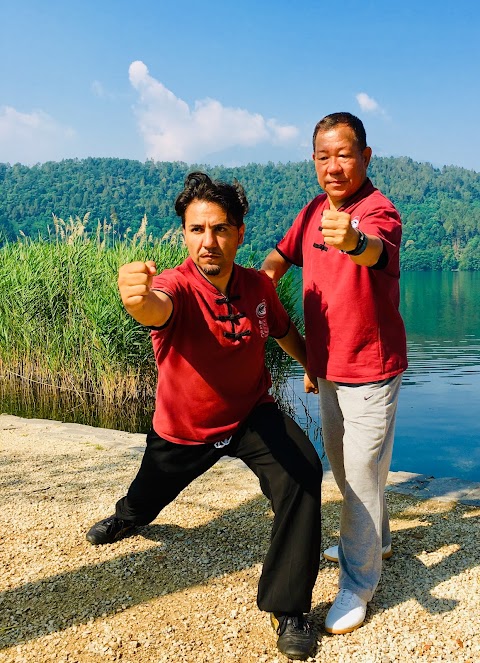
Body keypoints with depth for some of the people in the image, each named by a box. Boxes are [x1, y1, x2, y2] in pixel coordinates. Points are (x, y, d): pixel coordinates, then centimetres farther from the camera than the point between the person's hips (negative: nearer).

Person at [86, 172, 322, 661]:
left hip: (250, 415, 2)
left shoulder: (257, 286, -14)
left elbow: (284, 331, 8)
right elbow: (158, 308, -55)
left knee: (301, 473, -25)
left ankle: (287, 607, -7)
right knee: (150, 491, 24)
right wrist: (138, 298, -78)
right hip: (183, 428, -1)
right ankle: (128, 517, 67)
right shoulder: (177, 286, -28)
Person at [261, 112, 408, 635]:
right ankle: (373, 540, 46)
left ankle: (357, 586, 17)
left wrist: (353, 240, -65)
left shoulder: (379, 210, -20)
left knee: (362, 475, -2)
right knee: (340, 465, 23)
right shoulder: (313, 211, 3)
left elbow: (375, 249, -43)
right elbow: (280, 256, 15)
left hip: (370, 370, -8)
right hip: (328, 367, 8)